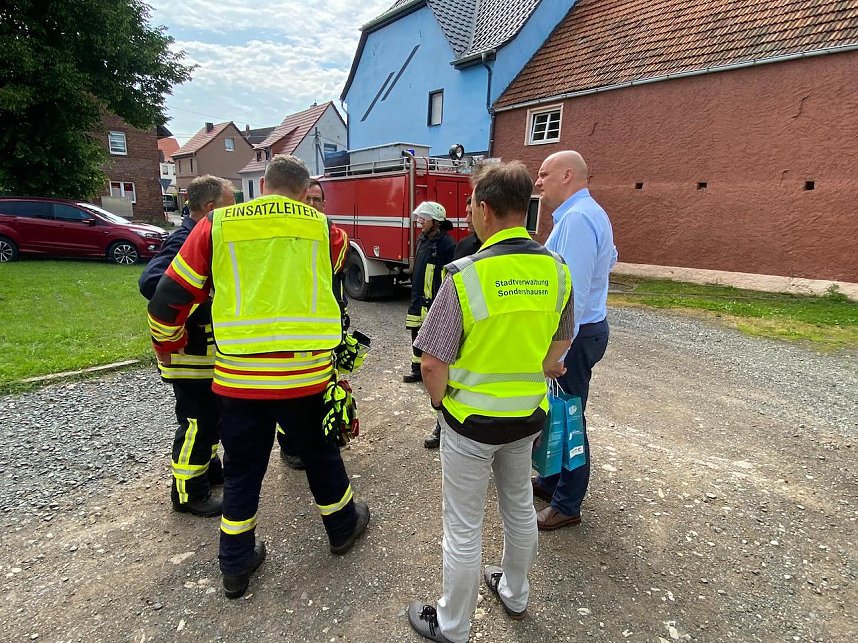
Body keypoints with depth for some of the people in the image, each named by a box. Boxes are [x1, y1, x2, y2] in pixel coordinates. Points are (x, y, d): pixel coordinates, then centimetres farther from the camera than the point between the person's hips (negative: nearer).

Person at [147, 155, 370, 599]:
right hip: (307, 374, 0)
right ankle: (343, 527, 43)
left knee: (242, 469, 19)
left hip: (239, 375, 1)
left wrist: (165, 345, 23)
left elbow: (169, 298, 5)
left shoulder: (216, 226, 3)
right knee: (320, 454, 22)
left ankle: (236, 565, 35)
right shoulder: (321, 227, 3)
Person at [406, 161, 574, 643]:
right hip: (529, 415, 6)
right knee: (520, 507, 27)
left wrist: (441, 403, -2)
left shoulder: (465, 274, -23)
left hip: (472, 420, -5)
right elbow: (562, 342, 7)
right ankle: (515, 594, 51)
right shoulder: (557, 270, -6)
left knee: (464, 528, 13)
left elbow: (433, 363, -20)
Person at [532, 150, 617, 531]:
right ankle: (551, 481, 39)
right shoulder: (592, 213, 13)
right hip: (582, 329, 11)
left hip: (574, 335, -11)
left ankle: (566, 506, 22)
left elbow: (572, 294, -28)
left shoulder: (576, 218, -21)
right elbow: (610, 257, 31)